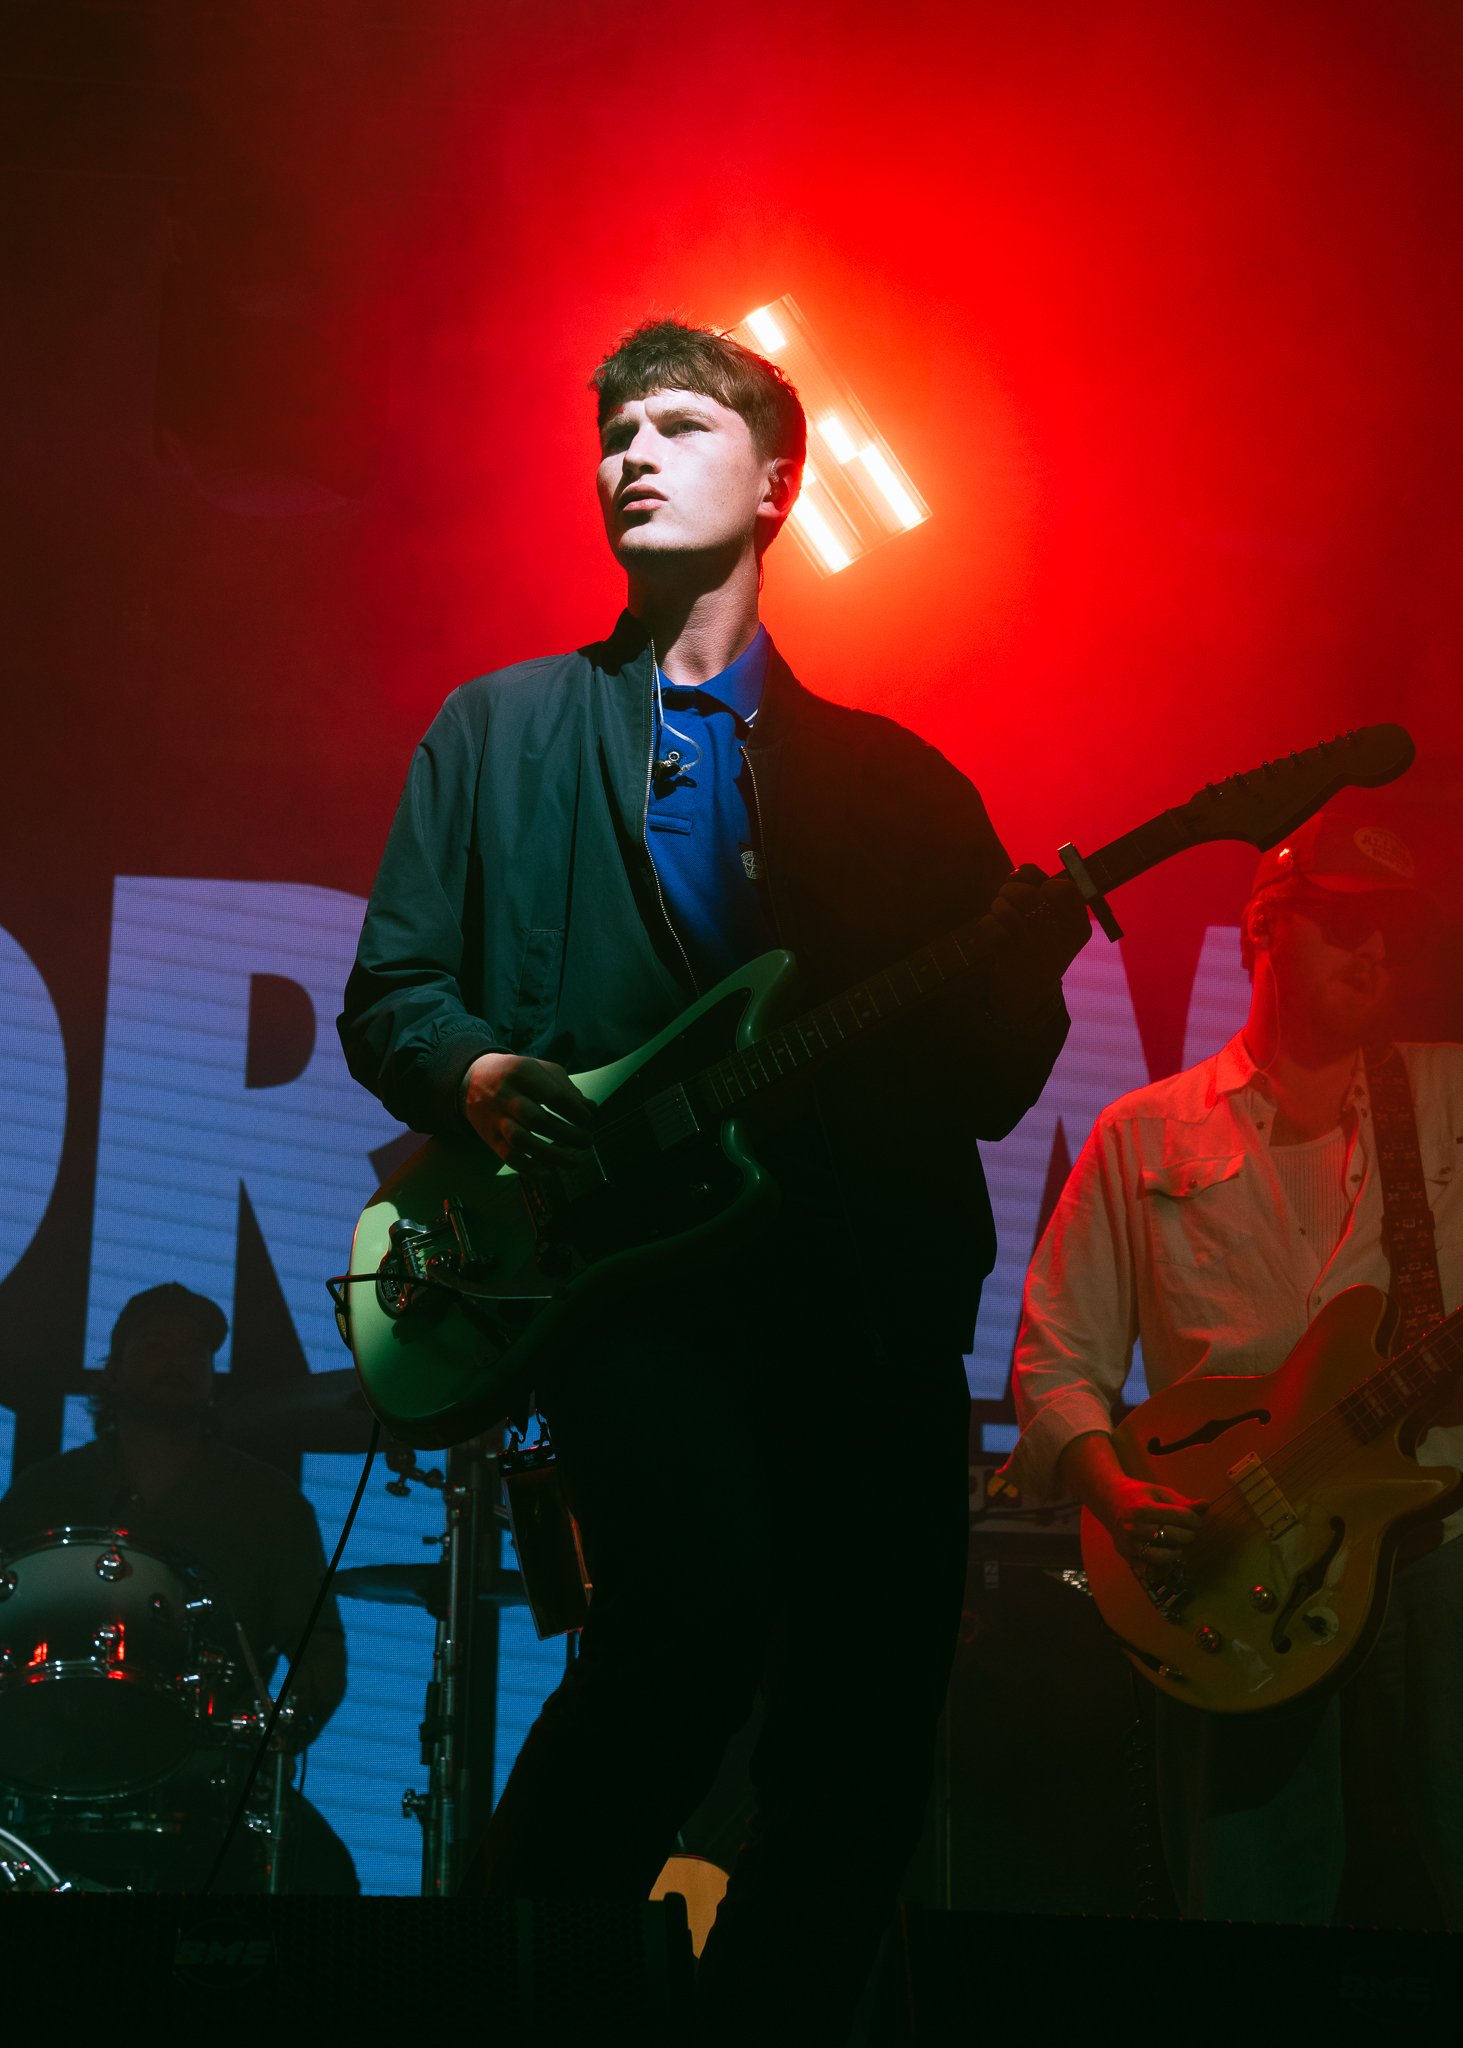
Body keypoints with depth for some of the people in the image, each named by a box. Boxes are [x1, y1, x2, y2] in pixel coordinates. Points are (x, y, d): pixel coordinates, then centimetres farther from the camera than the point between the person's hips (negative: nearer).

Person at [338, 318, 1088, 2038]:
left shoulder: (891, 777, 18)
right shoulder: (501, 729, 16)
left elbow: (991, 1080, 13)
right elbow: (387, 993, 11)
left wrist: (1028, 974, -9)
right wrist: (484, 1078, -11)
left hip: (864, 1294, 3)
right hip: (623, 1258, -3)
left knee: (867, 1743, -3)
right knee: (695, 1613, -27)